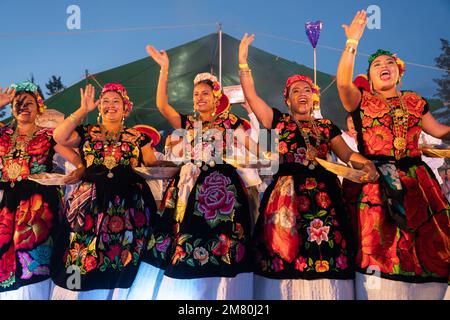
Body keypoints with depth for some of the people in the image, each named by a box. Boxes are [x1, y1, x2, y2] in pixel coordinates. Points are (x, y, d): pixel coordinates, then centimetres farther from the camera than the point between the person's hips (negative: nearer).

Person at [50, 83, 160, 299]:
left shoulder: (137, 137, 15)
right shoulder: (87, 133, 15)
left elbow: (153, 166, 15)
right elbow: (59, 137, -2)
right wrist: (83, 110, 2)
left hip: (129, 202, 0)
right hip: (91, 202, 0)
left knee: (123, 257, -3)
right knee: (86, 254, -4)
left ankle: (120, 293, 13)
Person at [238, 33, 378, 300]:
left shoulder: (326, 126, 18)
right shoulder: (279, 121, 12)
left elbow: (347, 154, 9)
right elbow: (251, 96, 5)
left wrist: (365, 163, -11)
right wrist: (243, 61, 3)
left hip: (323, 194, 2)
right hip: (287, 193, -2)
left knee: (325, 252, -4)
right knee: (286, 253, -4)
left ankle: (324, 292, 8)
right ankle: (287, 292, 10)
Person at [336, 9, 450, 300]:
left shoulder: (414, 102, 18)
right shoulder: (361, 101, 6)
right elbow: (343, 82, -14)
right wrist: (353, 41, -17)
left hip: (416, 181, 4)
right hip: (376, 182, -4)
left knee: (426, 248, 4)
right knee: (381, 248, -5)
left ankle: (422, 292, 19)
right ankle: (381, 292, 8)